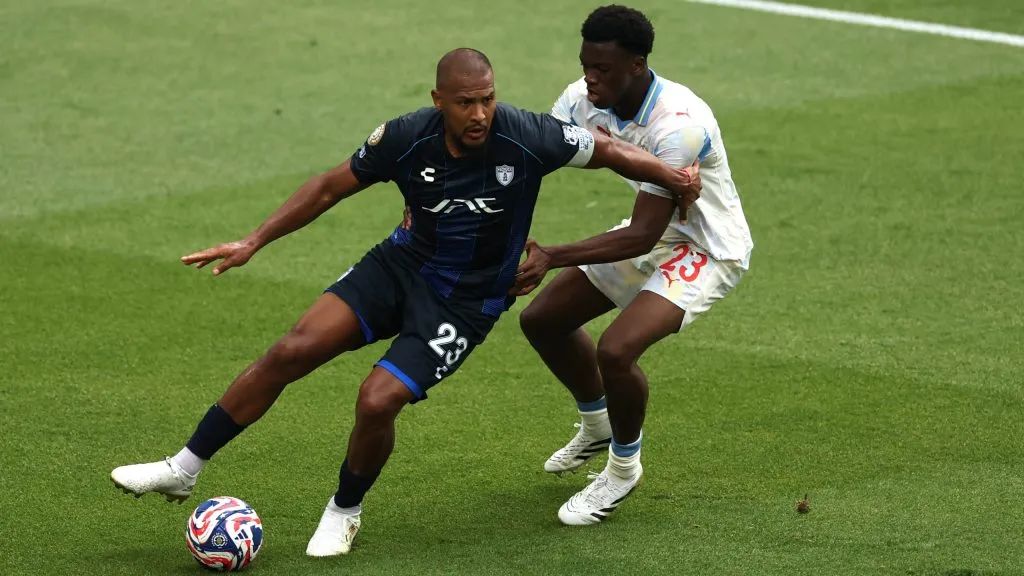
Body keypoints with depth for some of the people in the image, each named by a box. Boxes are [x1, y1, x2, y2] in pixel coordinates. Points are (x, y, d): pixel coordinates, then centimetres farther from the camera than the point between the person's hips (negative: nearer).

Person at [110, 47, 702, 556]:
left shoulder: (526, 137, -25)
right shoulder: (406, 138, -16)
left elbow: (608, 150, -10)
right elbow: (332, 186, -3)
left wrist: (674, 178, -12)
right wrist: (253, 242, -4)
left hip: (467, 302, -3)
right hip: (403, 264, 3)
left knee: (377, 401, -19)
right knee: (294, 351, -13)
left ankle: (345, 512, 12)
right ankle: (184, 470, -1)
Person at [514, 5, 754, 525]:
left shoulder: (679, 125, -35)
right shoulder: (585, 99, -13)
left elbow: (642, 236, -35)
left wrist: (551, 258, -41)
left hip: (706, 248, -8)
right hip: (653, 231, 8)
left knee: (615, 350, -27)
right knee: (541, 319, 10)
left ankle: (623, 467, 3)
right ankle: (596, 427, 37)